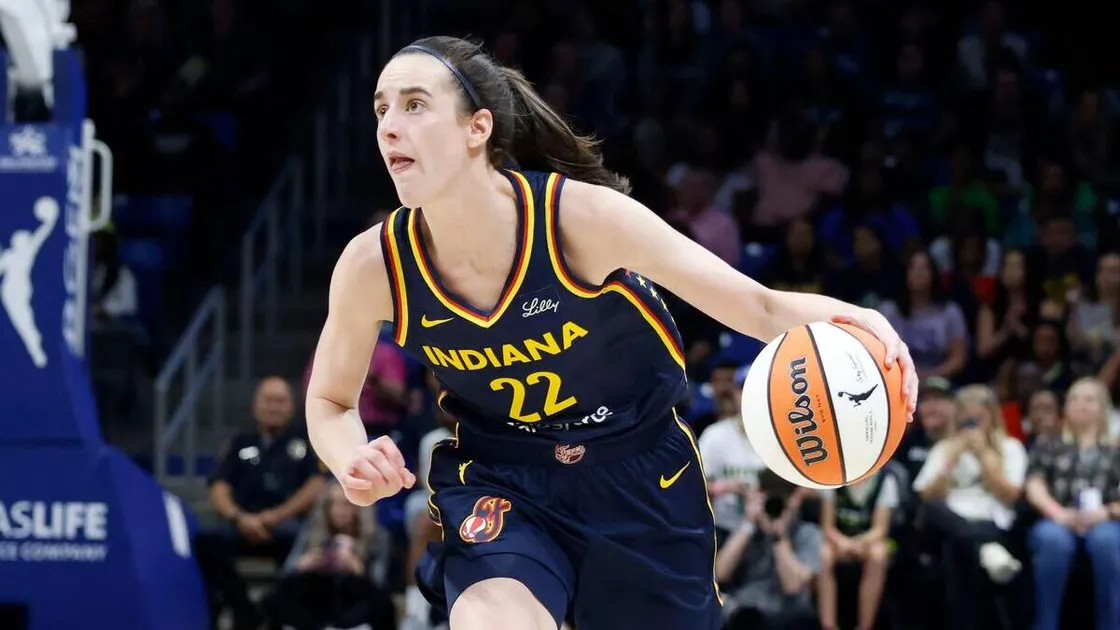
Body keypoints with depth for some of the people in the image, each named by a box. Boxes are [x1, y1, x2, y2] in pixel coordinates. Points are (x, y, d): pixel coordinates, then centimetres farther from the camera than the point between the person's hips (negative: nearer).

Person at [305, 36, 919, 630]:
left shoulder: (580, 216, -26)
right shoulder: (373, 266, -18)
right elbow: (330, 402, 0)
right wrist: (354, 462, -24)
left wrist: (837, 321, -44)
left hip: (641, 474, 0)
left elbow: (759, 306, -21)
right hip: (495, 479, 0)